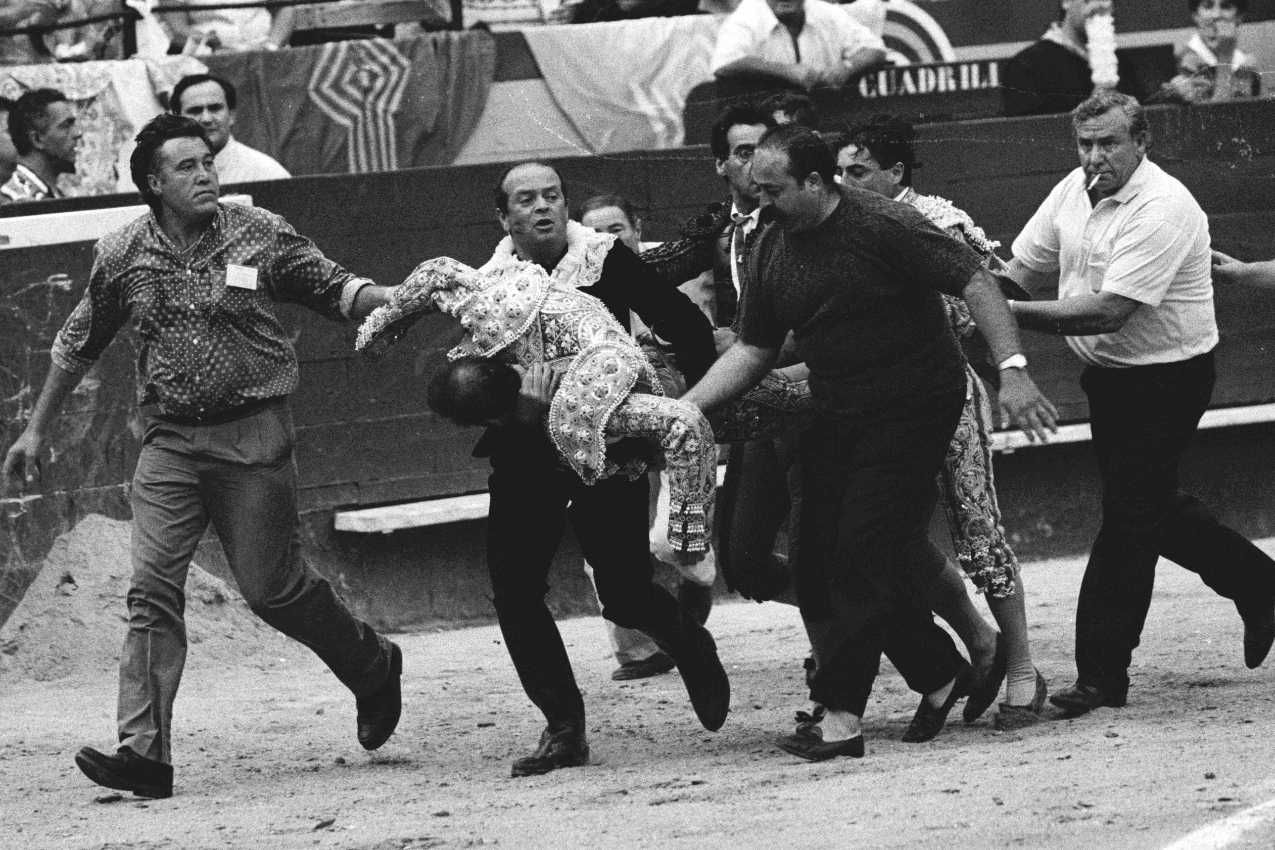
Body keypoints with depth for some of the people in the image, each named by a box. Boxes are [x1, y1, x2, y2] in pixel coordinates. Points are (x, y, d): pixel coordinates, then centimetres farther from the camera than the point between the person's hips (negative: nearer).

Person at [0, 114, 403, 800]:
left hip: (252, 434, -2)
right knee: (151, 588, -9)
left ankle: (373, 668, 29)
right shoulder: (123, 257, 3)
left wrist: (392, 301, -16)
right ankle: (145, 753, -13)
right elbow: (77, 346, 16)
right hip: (170, 441, 2)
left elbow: (334, 289, 5)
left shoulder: (261, 236, -2)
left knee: (271, 587, 1)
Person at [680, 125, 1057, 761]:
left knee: (866, 554, -14)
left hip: (914, 409, -8)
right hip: (837, 416, 8)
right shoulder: (773, 250, 4)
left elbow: (975, 283, -19)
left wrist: (1012, 370, -29)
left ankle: (840, 715, -14)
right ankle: (939, 677, 17)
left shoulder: (883, 227, -18)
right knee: (819, 560, 4)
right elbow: (753, 350, 10)